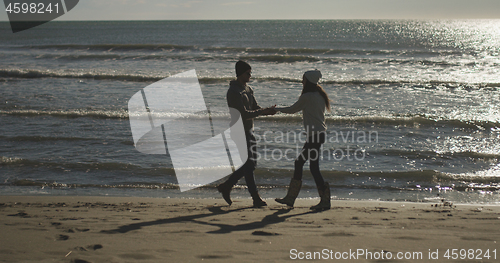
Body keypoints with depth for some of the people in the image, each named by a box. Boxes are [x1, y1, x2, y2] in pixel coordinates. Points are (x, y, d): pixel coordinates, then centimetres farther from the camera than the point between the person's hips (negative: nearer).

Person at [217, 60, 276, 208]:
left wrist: (267, 110, -8)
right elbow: (243, 114, -22)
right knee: (248, 165, -8)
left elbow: (255, 107, 13)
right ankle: (256, 198, -4)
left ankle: (226, 186, 23)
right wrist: (263, 112, -26)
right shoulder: (233, 92, -15)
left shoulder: (248, 89, 14)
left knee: (250, 164, 12)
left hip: (248, 131, 9)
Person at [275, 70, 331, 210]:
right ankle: (290, 198, 14)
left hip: (315, 134, -9)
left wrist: (277, 109, 14)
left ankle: (325, 200, -8)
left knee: (313, 166, -7)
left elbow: (292, 109, 0)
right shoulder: (319, 95, 15)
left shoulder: (307, 97, -11)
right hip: (320, 132, 9)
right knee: (299, 162, 11)